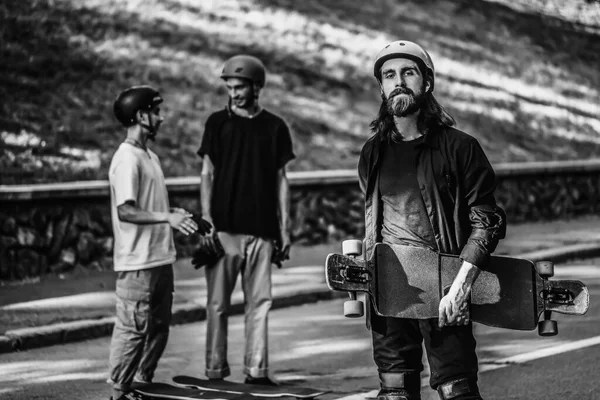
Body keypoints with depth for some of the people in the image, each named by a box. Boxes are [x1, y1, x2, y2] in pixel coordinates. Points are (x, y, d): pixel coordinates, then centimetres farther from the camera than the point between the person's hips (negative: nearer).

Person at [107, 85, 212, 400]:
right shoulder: (127, 159, -15)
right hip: (137, 264, -10)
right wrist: (167, 217, -31)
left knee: (158, 327, 15)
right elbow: (125, 211, -23)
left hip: (160, 259, 10)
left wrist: (183, 217, 16)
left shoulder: (149, 156, 16)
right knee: (133, 329, -5)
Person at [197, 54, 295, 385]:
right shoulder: (218, 122, 4)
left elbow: (281, 180, 10)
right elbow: (207, 174, 4)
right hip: (224, 227, -1)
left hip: (261, 229, 1)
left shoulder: (274, 127, 8)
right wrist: (206, 219, -6)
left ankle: (257, 370, 6)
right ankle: (215, 371, 4)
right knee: (218, 302, 0)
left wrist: (284, 228, 6)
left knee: (259, 302, 2)